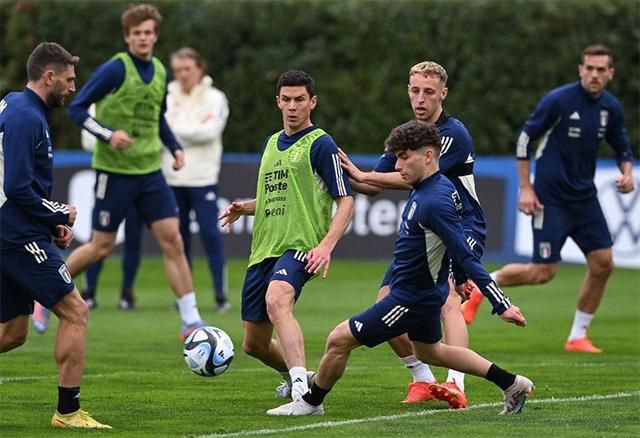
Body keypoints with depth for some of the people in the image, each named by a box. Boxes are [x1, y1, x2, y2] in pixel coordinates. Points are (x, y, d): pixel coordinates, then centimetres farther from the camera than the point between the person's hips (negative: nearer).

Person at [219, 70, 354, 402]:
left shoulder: (320, 144, -3)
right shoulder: (271, 143, 20)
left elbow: (345, 200, -7)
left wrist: (326, 246, -20)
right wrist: (243, 208, 10)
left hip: (299, 247, -8)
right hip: (263, 250, 8)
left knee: (276, 301, -37)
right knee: (254, 344, 10)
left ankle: (303, 393, -46)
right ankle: (295, 375, 41)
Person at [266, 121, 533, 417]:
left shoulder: (435, 202, -29)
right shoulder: (429, 188, 1)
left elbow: (465, 256, -31)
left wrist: (501, 306, -31)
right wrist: (460, 278, 29)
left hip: (411, 298, -10)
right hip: (423, 292, 10)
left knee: (340, 339, -4)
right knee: (430, 352, 30)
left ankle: (311, 402, 17)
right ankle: (512, 384, 33)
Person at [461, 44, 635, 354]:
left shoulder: (611, 108, 2)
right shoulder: (558, 100, -15)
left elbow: (622, 148, 17)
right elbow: (525, 139, -9)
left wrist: (627, 174, -5)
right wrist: (526, 188, -12)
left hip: (584, 197, 6)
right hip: (550, 197, -6)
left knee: (603, 263, -2)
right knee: (543, 272, -9)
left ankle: (577, 337, 11)